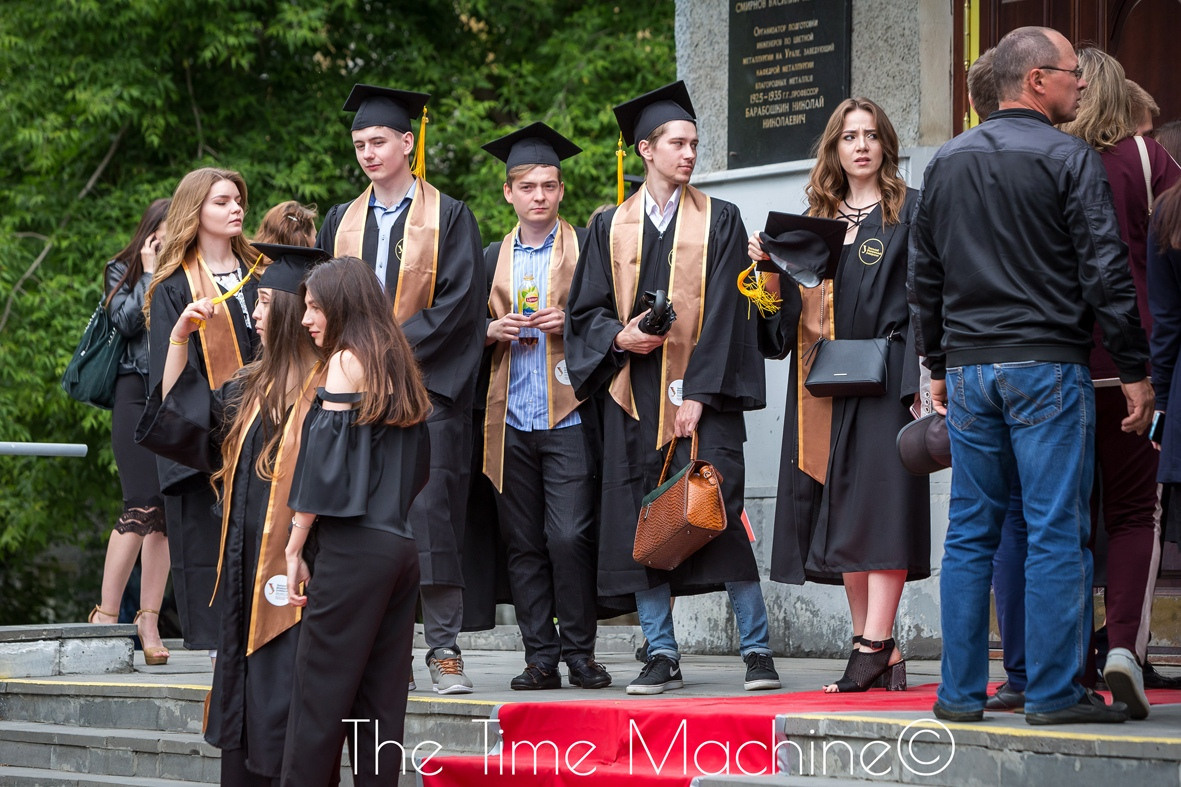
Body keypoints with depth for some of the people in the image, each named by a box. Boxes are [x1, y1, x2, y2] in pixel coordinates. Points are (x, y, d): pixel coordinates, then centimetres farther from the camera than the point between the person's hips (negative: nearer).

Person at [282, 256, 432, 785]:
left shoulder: (348, 360, -6)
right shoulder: (395, 364, 17)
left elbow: (324, 462, -10)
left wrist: (294, 549, -6)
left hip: (353, 548, -8)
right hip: (401, 546, 8)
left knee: (320, 695, -5)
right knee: (381, 702, 7)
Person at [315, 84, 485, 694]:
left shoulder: (448, 218, 3)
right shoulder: (342, 222, 17)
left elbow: (459, 301, -6)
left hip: (426, 388, -4)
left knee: (429, 513, -10)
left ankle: (443, 649, -7)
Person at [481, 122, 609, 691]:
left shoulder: (587, 248, 7)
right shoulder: (492, 258, 17)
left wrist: (569, 322, -12)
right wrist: (493, 330, -1)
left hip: (567, 415, -3)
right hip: (510, 420, 3)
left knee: (568, 536, -11)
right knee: (524, 543, 3)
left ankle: (579, 650, 0)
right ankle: (540, 657, 9)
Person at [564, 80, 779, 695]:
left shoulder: (719, 221, 5)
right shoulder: (611, 227, 12)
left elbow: (724, 311, -2)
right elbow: (585, 310, 12)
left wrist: (699, 393, -11)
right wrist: (618, 335, -10)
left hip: (701, 391, -3)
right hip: (633, 392, 3)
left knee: (721, 514, -9)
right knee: (640, 523, 1)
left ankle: (756, 648, -2)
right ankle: (661, 653, 7)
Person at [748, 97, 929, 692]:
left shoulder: (910, 213, 4)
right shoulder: (817, 217, 19)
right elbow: (792, 305, 18)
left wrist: (918, 377, -14)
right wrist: (771, 264, -1)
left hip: (882, 377, -5)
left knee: (880, 504, -13)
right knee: (840, 512, 2)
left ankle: (875, 644, -18)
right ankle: (875, 646, 6)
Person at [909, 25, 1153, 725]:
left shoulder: (947, 162, 12)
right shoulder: (1072, 160, -7)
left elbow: (924, 276, 16)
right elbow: (1106, 274, -10)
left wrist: (940, 366, 23)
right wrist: (1137, 371, -5)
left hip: (969, 370, 6)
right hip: (1048, 366, -6)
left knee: (970, 533, 9)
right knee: (1056, 531, -2)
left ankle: (961, 692, 10)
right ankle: (1055, 692, -2)